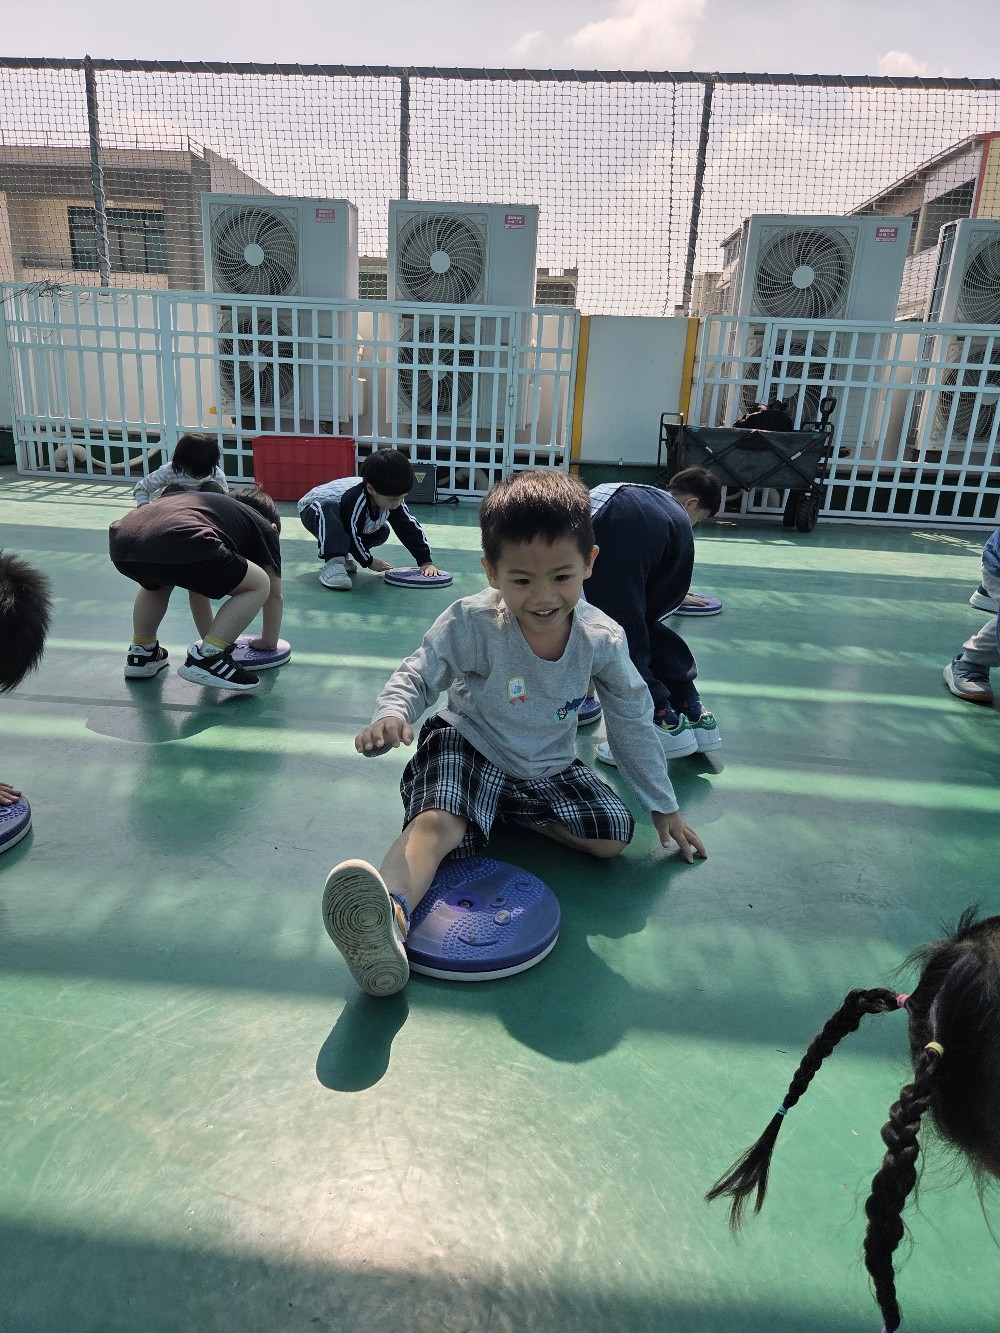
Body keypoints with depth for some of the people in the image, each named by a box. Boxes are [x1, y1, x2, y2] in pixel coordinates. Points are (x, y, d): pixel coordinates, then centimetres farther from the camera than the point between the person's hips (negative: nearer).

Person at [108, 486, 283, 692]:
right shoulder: (264, 526, 28)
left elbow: (198, 585, 49)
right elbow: (274, 595, 29)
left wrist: (209, 636, 57)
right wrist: (269, 642, 44)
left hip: (121, 541, 8)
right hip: (176, 546, -8)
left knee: (157, 580, 42)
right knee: (259, 585, 13)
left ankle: (141, 652, 36)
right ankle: (207, 658, 3)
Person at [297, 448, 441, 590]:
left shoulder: (393, 496, -22)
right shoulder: (356, 499, -42)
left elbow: (410, 528, -17)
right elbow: (353, 535, -32)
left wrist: (426, 561, -23)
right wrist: (369, 562, -18)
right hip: (313, 510, -7)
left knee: (382, 531, -2)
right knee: (328, 509, -40)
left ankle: (341, 553, 10)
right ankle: (333, 562, -39)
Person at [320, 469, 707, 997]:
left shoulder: (602, 639, -13)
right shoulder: (473, 622, -22)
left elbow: (633, 720, 1)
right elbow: (419, 675, -12)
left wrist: (662, 805, 9)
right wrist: (392, 713, -38)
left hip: (549, 768, 4)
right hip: (467, 749, -3)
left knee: (615, 836, -13)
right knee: (437, 821, -33)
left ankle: (514, 813, 2)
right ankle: (390, 915, -58)